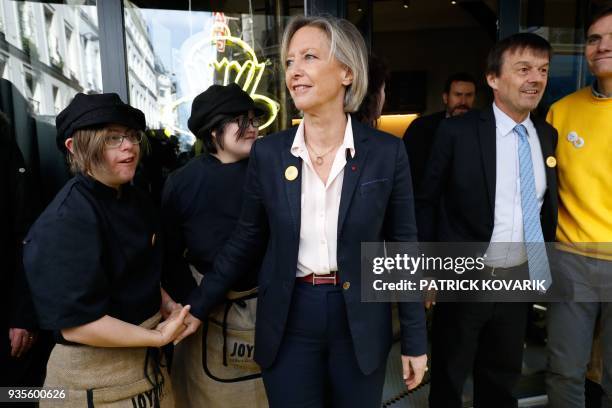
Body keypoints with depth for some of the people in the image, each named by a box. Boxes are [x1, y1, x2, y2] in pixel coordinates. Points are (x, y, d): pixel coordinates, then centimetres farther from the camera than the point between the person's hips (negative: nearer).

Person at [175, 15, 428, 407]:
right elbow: (245, 241, 4)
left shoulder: (387, 152, -8)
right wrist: (198, 308, 4)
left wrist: (415, 339, 0)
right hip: (287, 319, 1)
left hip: (361, 320, 0)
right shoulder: (268, 152, -5)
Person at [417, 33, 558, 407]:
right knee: (449, 377, 16)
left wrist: (547, 264, 10)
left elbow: (548, 206, 12)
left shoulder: (548, 136, 4)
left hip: (520, 278, 5)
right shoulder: (458, 132, -13)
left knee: (504, 377, 24)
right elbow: (426, 201, -10)